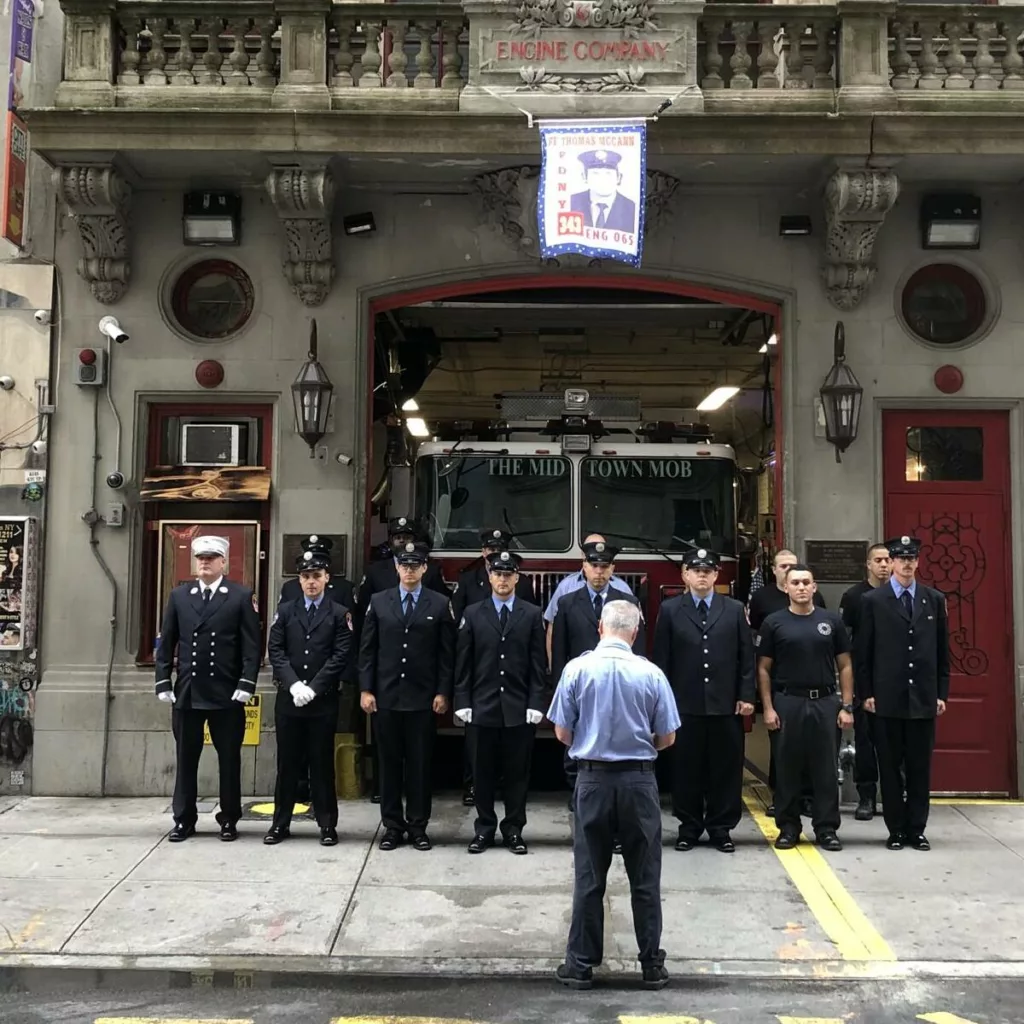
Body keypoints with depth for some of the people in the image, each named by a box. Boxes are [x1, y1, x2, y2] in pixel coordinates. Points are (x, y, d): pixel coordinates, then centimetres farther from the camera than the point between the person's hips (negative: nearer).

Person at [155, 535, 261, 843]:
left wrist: (246, 684, -11)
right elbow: (166, 642, 9)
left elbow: (253, 645, -4)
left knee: (229, 759, 6)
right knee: (185, 758, 9)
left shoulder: (241, 596, -1)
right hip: (186, 691, 3)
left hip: (226, 693, -2)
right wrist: (163, 683, 2)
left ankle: (229, 820, 17)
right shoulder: (179, 595, 8)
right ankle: (184, 820, 19)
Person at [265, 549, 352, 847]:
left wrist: (313, 688, -13)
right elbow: (275, 650, 2)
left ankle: (327, 824, 12)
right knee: (287, 762, 8)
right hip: (288, 698, 2)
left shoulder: (340, 614, 2)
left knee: (322, 763, 4)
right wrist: (294, 684, -12)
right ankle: (281, 822, 17)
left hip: (323, 700, -2)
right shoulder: (285, 610, 9)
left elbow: (341, 656, -6)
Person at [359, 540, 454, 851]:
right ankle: (392, 825, 17)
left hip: (423, 698, -1)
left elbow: (446, 654, 1)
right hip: (385, 696, 1)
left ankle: (418, 826, 15)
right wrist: (365, 689, -1)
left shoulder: (439, 605, 2)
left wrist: (443, 692, -5)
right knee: (388, 763, 7)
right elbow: (367, 650, 5)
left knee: (420, 764, 5)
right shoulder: (378, 602, 6)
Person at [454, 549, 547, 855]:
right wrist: (462, 703, -3)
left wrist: (536, 704, -5)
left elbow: (538, 665, 1)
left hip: (519, 709, 0)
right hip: (482, 706, 0)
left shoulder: (532, 614, 4)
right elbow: (463, 664, 4)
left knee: (517, 772, 6)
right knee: (483, 772, 7)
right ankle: (484, 829, 19)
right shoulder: (472, 613, 5)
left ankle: (513, 830, 18)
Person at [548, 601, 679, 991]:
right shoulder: (651, 674, -7)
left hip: (594, 779, 0)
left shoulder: (577, 669, -7)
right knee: (645, 878, 11)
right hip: (638, 780, 0)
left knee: (589, 878, 9)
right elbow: (667, 738, 0)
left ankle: (581, 964, 16)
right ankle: (652, 964, 18)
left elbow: (562, 733, -2)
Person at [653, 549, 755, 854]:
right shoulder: (670, 610, 3)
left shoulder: (735, 610, 7)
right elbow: (661, 659, 2)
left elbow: (747, 657, 6)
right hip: (684, 704, -1)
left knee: (725, 769, 6)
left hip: (726, 704, 1)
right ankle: (689, 827, 18)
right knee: (686, 769, 6)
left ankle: (721, 828, 18)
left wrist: (746, 696, -2)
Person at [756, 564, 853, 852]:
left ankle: (826, 828, 15)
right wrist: (767, 708, -3)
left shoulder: (831, 621, 5)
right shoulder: (774, 622, 2)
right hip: (787, 703, -1)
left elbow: (844, 666, 8)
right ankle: (788, 828, 16)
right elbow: (764, 669, 4)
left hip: (825, 702, 1)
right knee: (787, 768, 6)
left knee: (825, 768, 5)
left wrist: (847, 706, 2)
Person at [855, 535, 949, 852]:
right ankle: (896, 829, 15)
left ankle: (916, 829, 17)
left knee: (920, 767, 7)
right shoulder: (873, 601, 0)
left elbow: (942, 651, 9)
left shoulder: (935, 600, 8)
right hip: (887, 699, -2)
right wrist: (866, 693, -3)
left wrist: (942, 693, 5)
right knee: (890, 767, 5)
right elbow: (863, 652, 1)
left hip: (924, 699, 2)